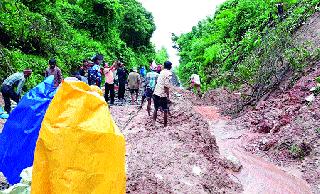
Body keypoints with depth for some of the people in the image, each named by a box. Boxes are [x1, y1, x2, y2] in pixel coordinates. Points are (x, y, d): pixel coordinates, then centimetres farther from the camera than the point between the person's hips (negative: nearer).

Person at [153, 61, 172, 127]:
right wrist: (168, 96, -16)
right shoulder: (169, 73, -12)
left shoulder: (162, 72, 12)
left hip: (155, 93, 7)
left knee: (156, 109, 20)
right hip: (162, 95, -7)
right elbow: (166, 86, -20)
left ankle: (154, 122, 24)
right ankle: (165, 125, 16)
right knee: (165, 111, 8)